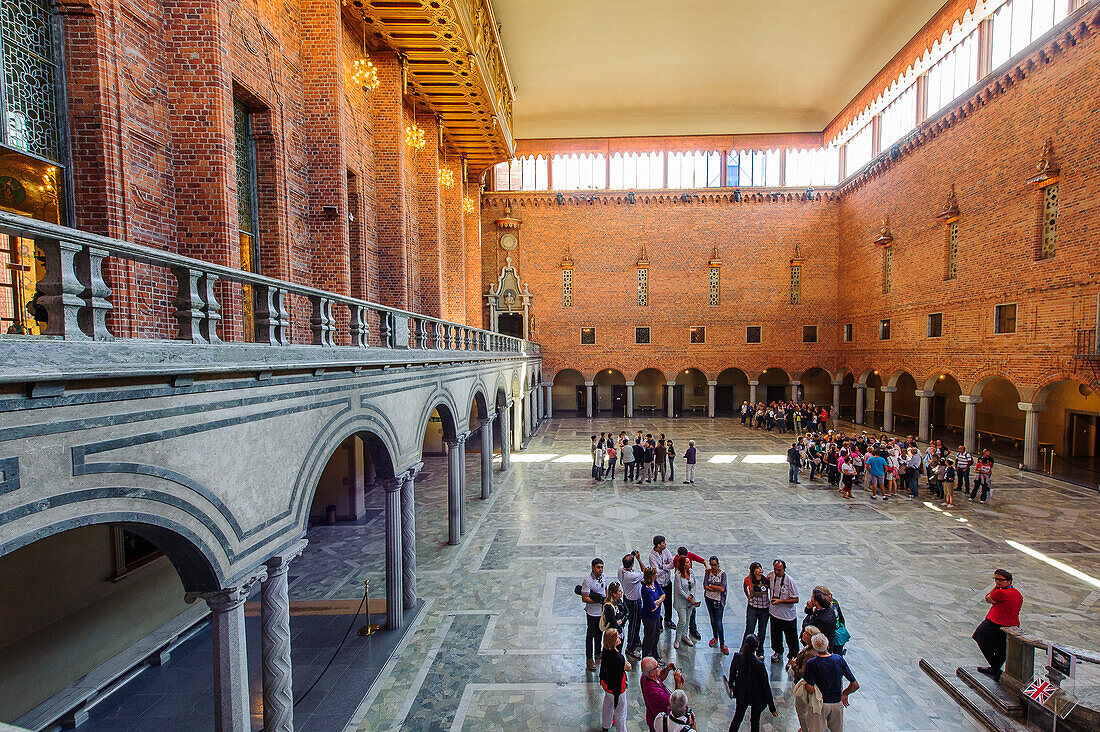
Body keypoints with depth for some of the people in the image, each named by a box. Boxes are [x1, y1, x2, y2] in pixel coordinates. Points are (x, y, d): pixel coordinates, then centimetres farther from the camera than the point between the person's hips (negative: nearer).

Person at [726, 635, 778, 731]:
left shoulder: (737, 657, -19)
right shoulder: (759, 665, -30)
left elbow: (732, 673, -1)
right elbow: (766, 686, -20)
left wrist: (731, 686, 19)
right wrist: (772, 708, -6)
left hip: (741, 694, 3)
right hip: (756, 697, -3)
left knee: (738, 717, 25)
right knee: (755, 721, 22)